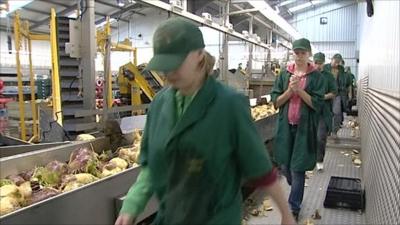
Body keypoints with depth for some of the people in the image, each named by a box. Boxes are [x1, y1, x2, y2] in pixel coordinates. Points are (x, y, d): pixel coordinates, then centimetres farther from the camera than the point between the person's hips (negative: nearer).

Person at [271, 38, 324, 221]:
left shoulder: (315, 76, -3)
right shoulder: (285, 74, 4)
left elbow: (317, 104, -9)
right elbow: (275, 101, 0)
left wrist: (299, 90, -19)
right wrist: (290, 90, -15)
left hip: (304, 127, -3)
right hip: (285, 125, 3)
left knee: (297, 168, 2)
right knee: (284, 165, 13)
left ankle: (294, 207, 17)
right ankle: (297, 191, 42)